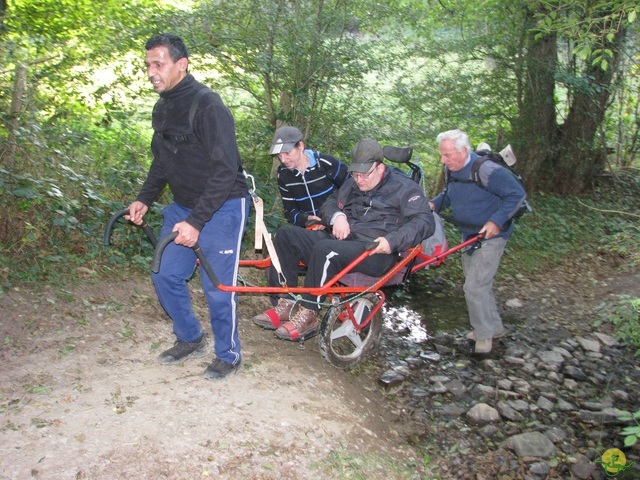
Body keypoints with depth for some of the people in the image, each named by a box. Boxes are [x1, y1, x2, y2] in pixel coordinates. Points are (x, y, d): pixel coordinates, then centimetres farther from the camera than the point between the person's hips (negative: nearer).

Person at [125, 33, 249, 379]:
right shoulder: (162, 108, 6)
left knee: (216, 286, -4)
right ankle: (190, 339, 28)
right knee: (165, 275, 7)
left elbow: (225, 170, -25)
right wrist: (145, 199, 6)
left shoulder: (208, 106, -21)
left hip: (221, 208, -8)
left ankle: (228, 355, 18)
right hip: (182, 206, 8)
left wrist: (196, 221, -29)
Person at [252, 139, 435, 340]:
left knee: (325, 249, -36)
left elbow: (425, 221, -10)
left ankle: (308, 315, -23)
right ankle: (286, 304, -13)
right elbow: (329, 203, 30)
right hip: (340, 239, 8)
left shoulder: (403, 187, 0)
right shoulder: (351, 184, 22)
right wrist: (336, 216, 3)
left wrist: (392, 241, -25)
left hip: (375, 251, -7)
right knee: (286, 235, -8)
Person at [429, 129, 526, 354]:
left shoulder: (487, 171, -25)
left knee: (474, 287, -10)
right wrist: (434, 204, -5)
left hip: (490, 236, -9)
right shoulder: (452, 169, -1)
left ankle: (484, 334, 9)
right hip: (468, 236, 9)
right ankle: (495, 327, 36)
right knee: (480, 284, 18)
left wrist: (496, 221, -25)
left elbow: (517, 194, -19)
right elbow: (448, 194, 16)